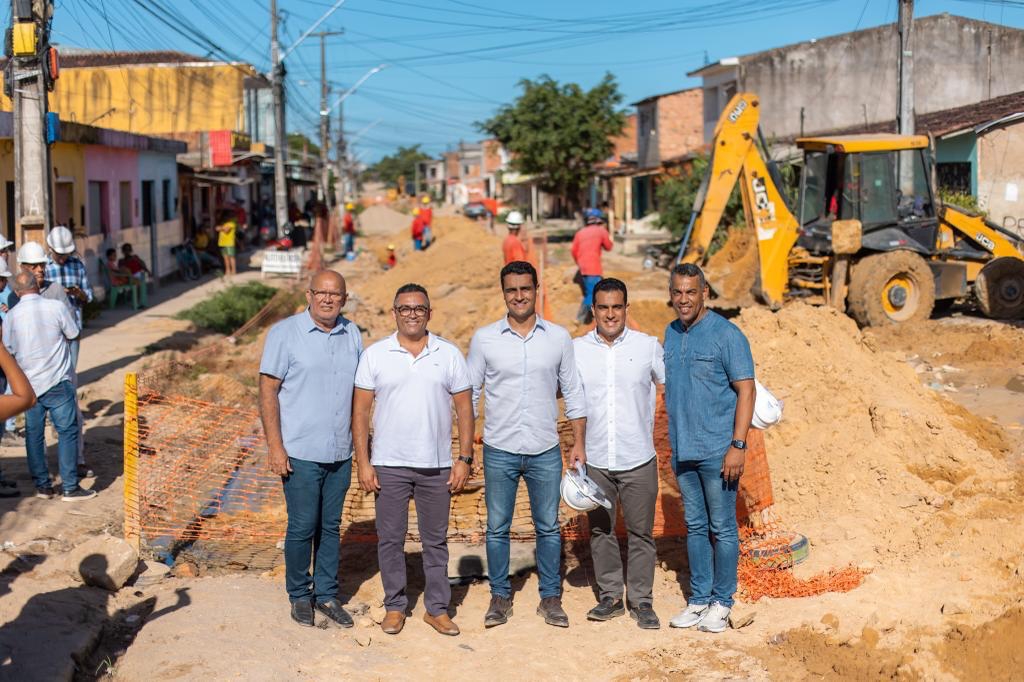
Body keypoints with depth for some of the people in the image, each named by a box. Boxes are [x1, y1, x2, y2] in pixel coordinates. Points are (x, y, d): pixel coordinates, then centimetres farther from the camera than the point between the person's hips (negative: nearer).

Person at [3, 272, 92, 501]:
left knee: (34, 434, 12)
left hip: (28, 384, 3)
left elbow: (8, 349, 5)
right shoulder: (56, 307, -11)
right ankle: (70, 487, 1)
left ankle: (42, 485, 16)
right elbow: (74, 333, 2)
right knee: (67, 432, 2)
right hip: (58, 381, -3)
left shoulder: (11, 316, -2)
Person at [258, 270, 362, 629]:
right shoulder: (285, 333, -6)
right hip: (300, 452, -4)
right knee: (302, 527, 0)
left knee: (331, 526, 12)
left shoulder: (352, 334, 8)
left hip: (340, 453, 4)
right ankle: (299, 595, 18)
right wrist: (274, 446, -13)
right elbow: (268, 390, -8)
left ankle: (326, 594, 23)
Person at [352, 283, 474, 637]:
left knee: (435, 540, 8)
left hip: (436, 466, 1)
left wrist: (465, 459, -2)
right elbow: (360, 411, 0)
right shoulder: (375, 355, 0)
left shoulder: (450, 355, 2)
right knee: (390, 539, 6)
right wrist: (363, 463, -5)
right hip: (389, 465, 0)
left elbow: (465, 409, 4)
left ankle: (437, 608, 19)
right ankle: (395, 606, 19)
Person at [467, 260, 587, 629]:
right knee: (497, 528, 7)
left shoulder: (558, 338, 1)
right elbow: (469, 394, 4)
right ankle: (500, 596, 21)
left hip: (545, 451, 1)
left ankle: (550, 598, 20)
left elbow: (573, 394, 7)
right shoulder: (484, 339, -1)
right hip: (499, 450, 0)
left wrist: (579, 444, 2)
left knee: (548, 528, 8)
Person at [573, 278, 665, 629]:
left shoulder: (648, 347, -1)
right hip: (595, 460, 2)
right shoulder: (576, 349, 2)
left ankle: (641, 601, 17)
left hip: (638, 459, -1)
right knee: (601, 531, 10)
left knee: (640, 532, 5)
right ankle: (610, 597, 24)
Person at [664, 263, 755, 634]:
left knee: (722, 529, 3)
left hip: (717, 450, -6)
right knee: (695, 527, 13)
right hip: (683, 450, 6)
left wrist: (738, 445, -18)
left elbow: (746, 391, -12)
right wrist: (673, 442, 13)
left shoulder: (726, 334, -10)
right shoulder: (671, 334, 10)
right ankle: (699, 598, 22)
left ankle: (722, 602, 13)